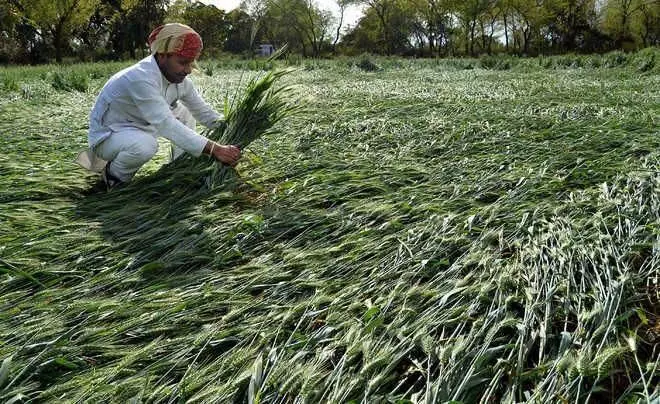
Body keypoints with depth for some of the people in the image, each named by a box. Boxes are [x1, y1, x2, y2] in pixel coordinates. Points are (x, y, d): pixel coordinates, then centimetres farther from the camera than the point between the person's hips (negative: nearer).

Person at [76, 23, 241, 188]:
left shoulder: (179, 78, -8)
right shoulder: (141, 78, -33)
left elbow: (203, 111, -2)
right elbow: (166, 124, -41)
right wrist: (213, 149, -48)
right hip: (108, 135, -8)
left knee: (185, 113, 2)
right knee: (145, 145, -37)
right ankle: (114, 175, -6)